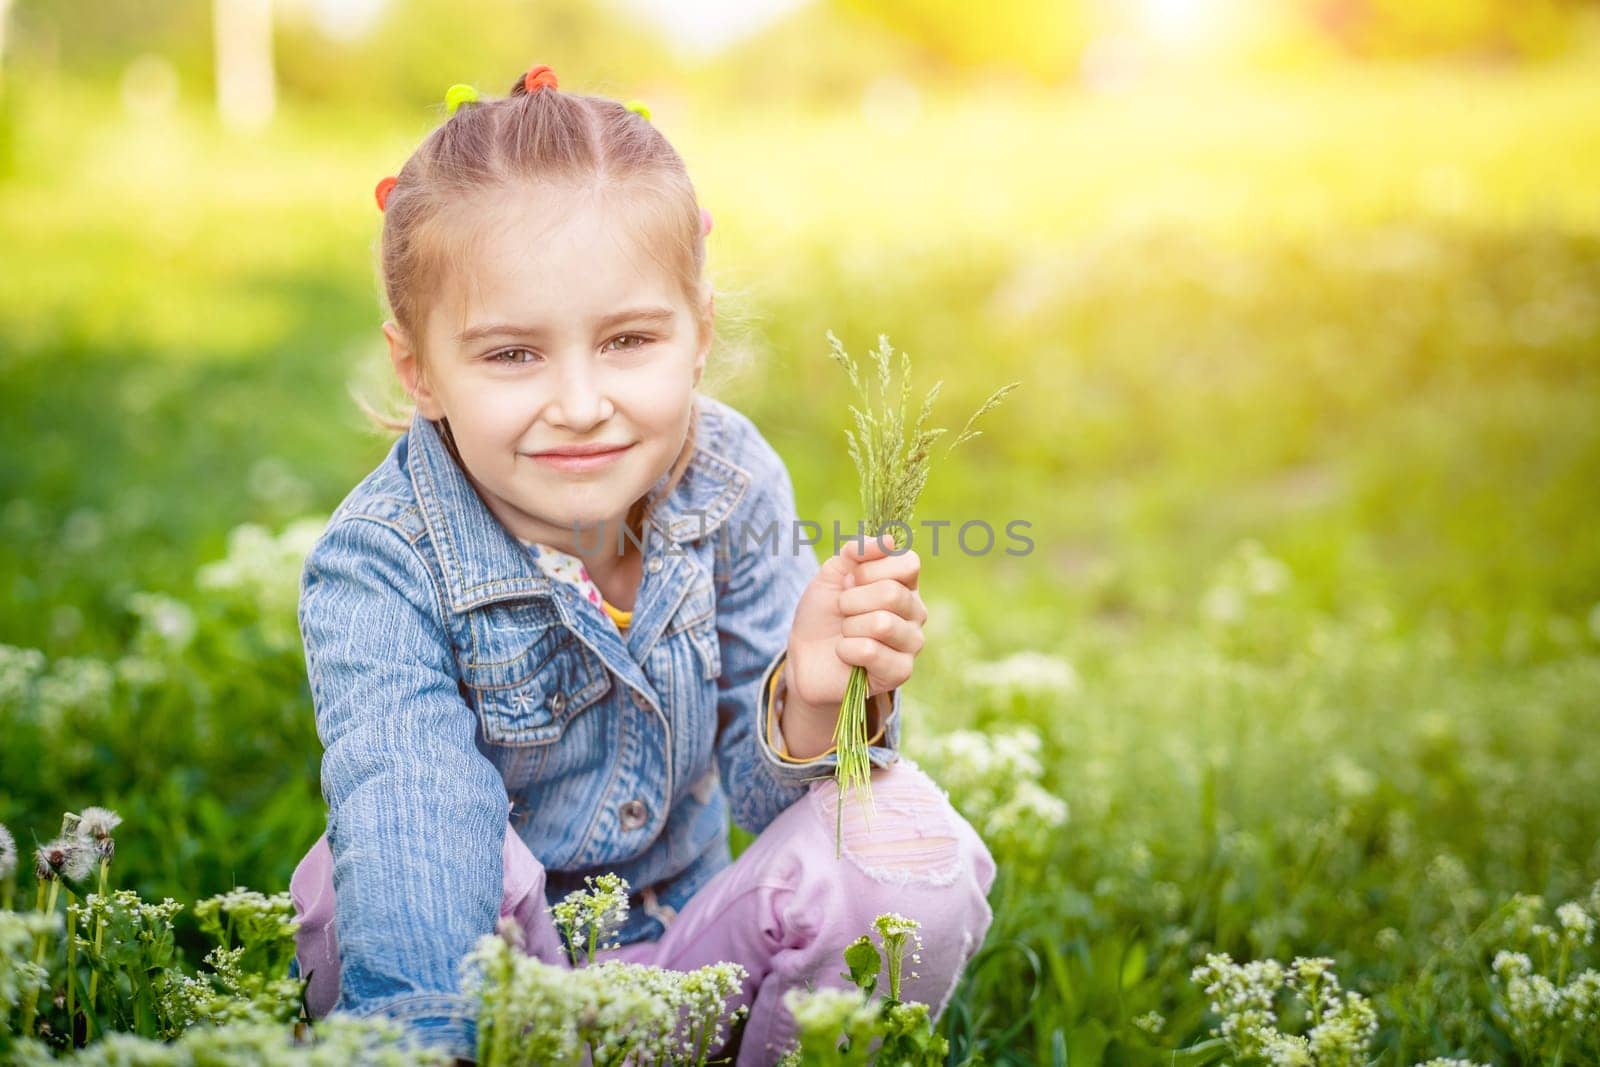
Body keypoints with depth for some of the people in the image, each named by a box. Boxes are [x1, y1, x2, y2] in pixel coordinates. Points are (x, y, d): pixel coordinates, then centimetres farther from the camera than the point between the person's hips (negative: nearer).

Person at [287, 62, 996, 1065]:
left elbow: (763, 793, -9)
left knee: (913, 844, -23)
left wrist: (811, 702, -32)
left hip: (682, 950, 2)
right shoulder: (383, 570, -23)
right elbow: (410, 827, -37)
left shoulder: (734, 486, -13)